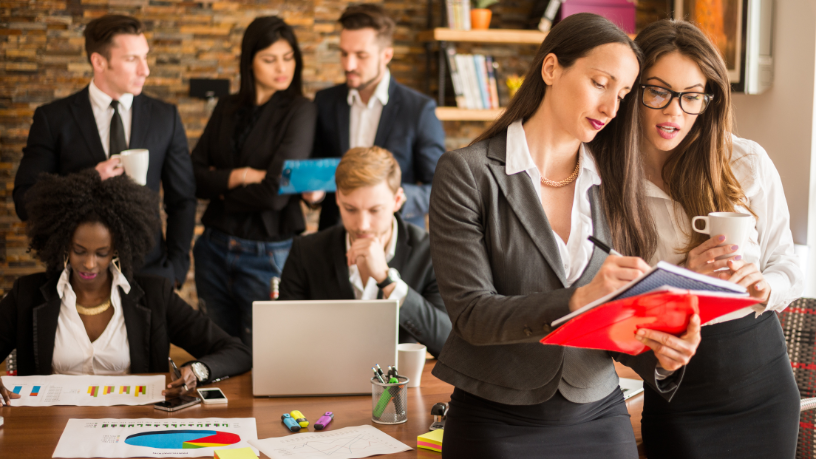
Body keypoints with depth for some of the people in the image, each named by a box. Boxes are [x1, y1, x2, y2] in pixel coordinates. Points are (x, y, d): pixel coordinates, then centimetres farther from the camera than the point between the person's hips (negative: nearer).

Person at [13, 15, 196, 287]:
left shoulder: (165, 117, 4)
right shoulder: (53, 118, -2)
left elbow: (182, 200, 9)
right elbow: (25, 203, -4)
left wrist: (176, 269, 1)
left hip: (149, 268, 2)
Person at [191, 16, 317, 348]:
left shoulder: (299, 111, -7)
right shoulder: (227, 109, 9)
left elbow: (276, 193, -16)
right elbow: (193, 177, 3)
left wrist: (220, 187, -2)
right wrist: (237, 176, -14)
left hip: (267, 253, -5)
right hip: (215, 248, 5)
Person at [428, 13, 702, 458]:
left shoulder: (614, 186, 4)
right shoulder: (467, 172, -8)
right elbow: (471, 313, -15)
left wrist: (659, 355, -18)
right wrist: (578, 300, -28)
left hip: (598, 419, 4)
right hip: (496, 422, -4)